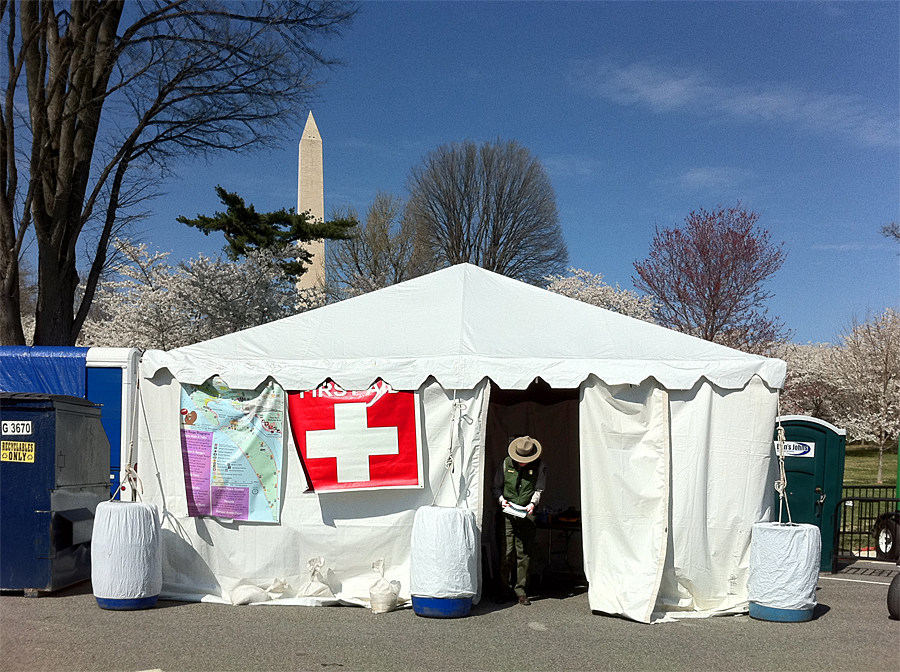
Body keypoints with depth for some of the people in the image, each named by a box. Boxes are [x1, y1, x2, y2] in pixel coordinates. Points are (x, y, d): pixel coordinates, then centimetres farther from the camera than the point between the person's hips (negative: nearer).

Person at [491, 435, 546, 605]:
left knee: (524, 553, 1)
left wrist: (532, 503, -16)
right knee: (506, 552, -4)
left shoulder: (539, 466, 3)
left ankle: (521, 590, 10)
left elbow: (539, 489, 1)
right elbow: (496, 487, 11)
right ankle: (503, 589, 7)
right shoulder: (506, 463, 5)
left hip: (527, 515, 0)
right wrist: (501, 499, -7)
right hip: (507, 513, 0)